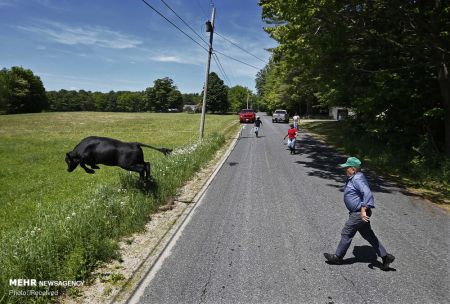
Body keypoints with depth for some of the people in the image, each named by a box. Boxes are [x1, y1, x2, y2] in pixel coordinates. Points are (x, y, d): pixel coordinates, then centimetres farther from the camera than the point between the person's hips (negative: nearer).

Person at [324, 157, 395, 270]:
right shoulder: (352, 178, 11)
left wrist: (363, 210, -34)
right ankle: (385, 257, 25)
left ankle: (337, 257, 18)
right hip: (358, 213, 10)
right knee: (368, 235, 17)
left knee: (346, 234, 3)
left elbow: (367, 193, -34)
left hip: (359, 214, -10)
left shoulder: (357, 179, -22)